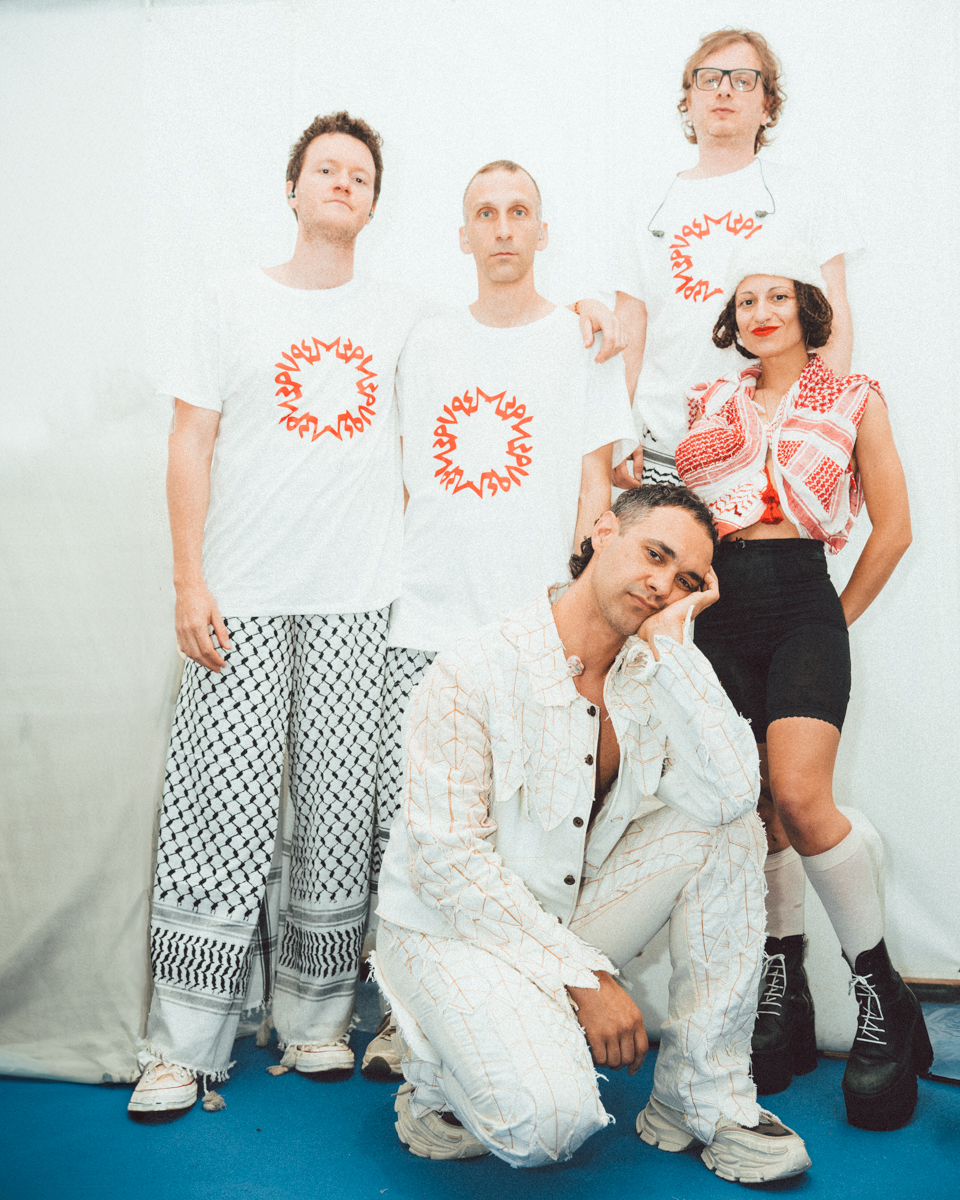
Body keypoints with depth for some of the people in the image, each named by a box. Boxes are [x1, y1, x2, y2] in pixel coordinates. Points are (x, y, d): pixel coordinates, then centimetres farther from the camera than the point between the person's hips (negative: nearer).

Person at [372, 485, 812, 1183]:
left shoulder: (653, 674, -2)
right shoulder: (474, 673, -19)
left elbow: (728, 794, -20)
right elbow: (448, 861, -21)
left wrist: (670, 644, -21)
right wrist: (584, 976, -20)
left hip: (573, 917, 6)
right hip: (454, 927, -6)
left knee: (729, 826, -13)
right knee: (550, 1121, -30)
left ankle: (705, 1094, -5)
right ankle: (438, 1074, 6)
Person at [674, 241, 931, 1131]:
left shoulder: (854, 399, 10)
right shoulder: (707, 403, 17)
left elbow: (892, 527, 6)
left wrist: (841, 619, 5)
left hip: (801, 599, -3)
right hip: (718, 604, 3)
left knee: (798, 794, -20)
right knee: (752, 807, 2)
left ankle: (881, 996, -4)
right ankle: (783, 993, 16)